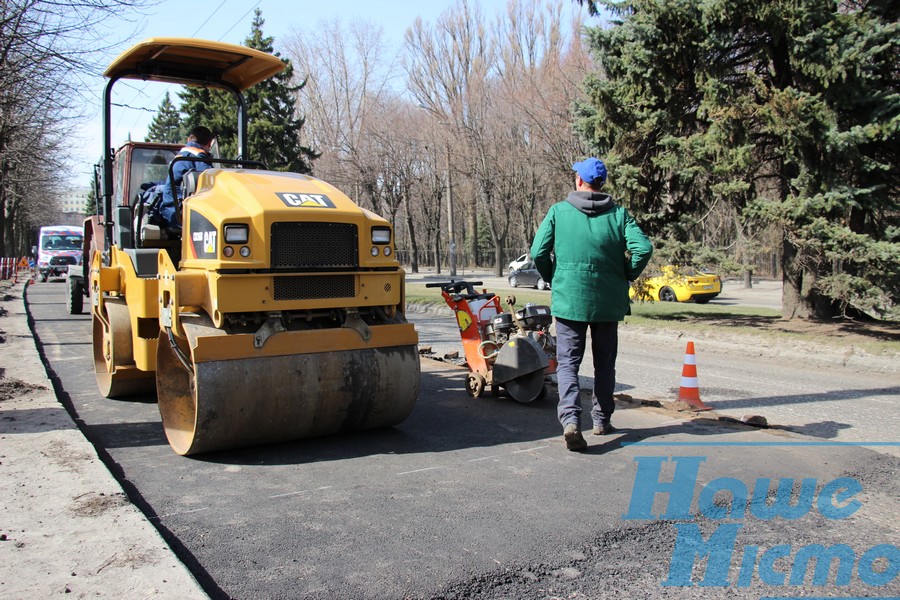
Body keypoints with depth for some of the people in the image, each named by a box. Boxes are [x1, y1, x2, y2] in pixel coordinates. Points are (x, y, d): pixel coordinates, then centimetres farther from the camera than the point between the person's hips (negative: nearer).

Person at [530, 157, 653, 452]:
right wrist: (626, 276, 5)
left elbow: (538, 252, -7)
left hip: (568, 298, -2)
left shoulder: (558, 211, -3)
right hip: (608, 300, 2)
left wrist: (552, 279, 10)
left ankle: (570, 418, -18)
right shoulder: (618, 213, 0)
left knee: (568, 362, 1)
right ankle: (602, 419, 26)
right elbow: (643, 248, -11)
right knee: (604, 363, 17)